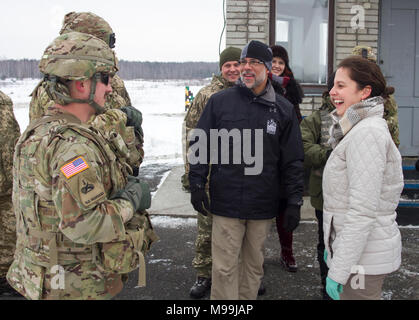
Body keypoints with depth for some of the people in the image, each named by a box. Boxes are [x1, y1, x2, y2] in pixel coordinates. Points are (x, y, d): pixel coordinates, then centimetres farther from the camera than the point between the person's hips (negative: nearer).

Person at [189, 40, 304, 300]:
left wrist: (294, 202, 0)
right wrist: (197, 185, -1)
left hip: (263, 205, 1)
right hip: (226, 202, -1)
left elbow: (293, 161, 4)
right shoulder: (219, 101, 1)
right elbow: (201, 146, 5)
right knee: (225, 267, 4)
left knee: (254, 264, 15)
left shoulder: (284, 110, 3)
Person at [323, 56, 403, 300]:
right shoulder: (358, 129, 12)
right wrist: (332, 246, 19)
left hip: (364, 258, -9)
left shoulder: (367, 133, -19)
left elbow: (362, 211, -24)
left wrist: (338, 271, -21)